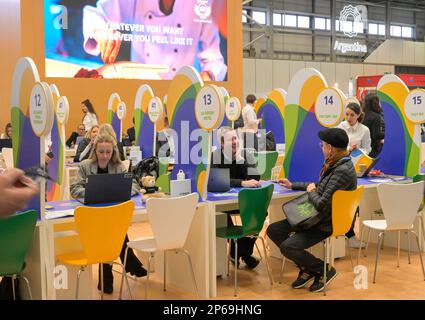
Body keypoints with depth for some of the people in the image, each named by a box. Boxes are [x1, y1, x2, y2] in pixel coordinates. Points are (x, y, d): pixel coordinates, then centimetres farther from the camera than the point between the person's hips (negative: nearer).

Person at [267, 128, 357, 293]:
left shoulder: (343, 171, -25)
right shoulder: (336, 164, 5)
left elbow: (322, 204, -27)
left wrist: (311, 192, -6)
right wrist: (293, 185, 23)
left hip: (327, 223, -10)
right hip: (316, 216, 10)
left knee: (287, 247, -21)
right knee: (273, 230, 6)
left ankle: (325, 270, 3)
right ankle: (308, 268, 16)